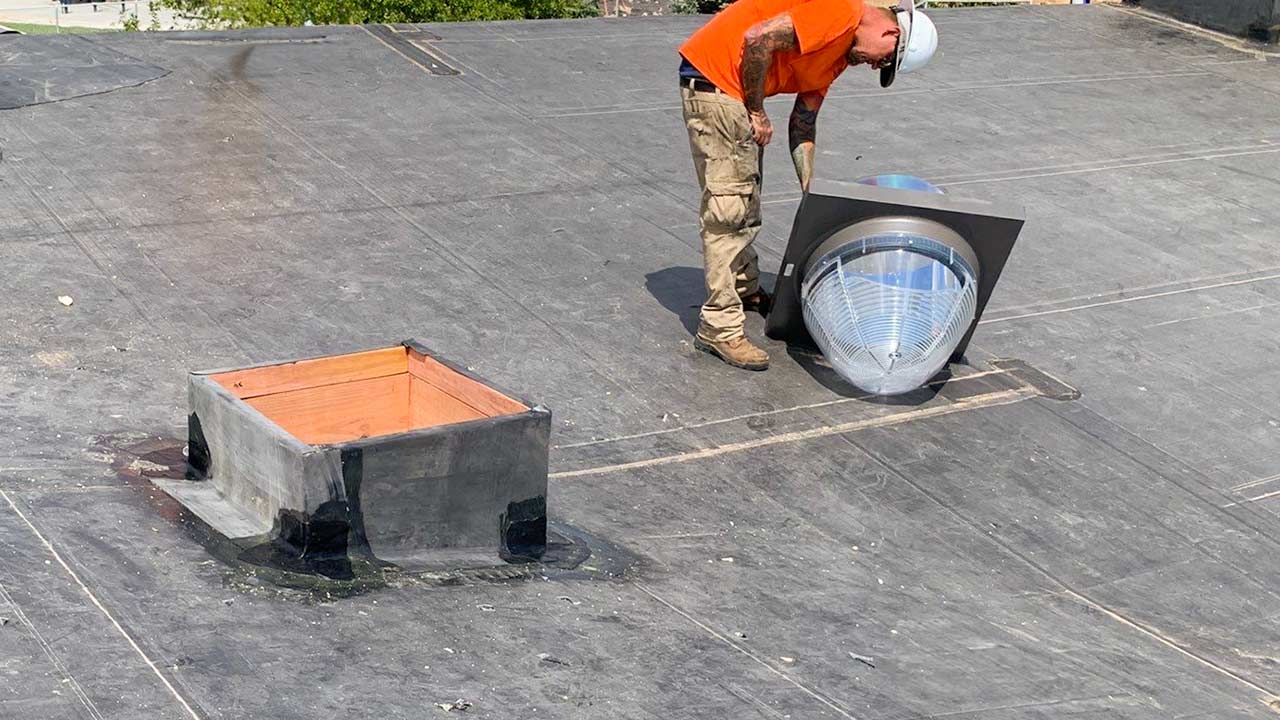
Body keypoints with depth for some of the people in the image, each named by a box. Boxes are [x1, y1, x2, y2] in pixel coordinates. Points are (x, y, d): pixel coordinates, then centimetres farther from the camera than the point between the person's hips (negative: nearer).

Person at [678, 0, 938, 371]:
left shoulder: (841, 53, 14)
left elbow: (803, 122, 17)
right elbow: (757, 39, -25)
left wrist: (810, 192, 10)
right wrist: (756, 111, -13)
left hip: (737, 90, 10)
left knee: (747, 201, 22)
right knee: (728, 207, -9)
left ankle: (747, 293, 38)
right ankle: (720, 328, -7)